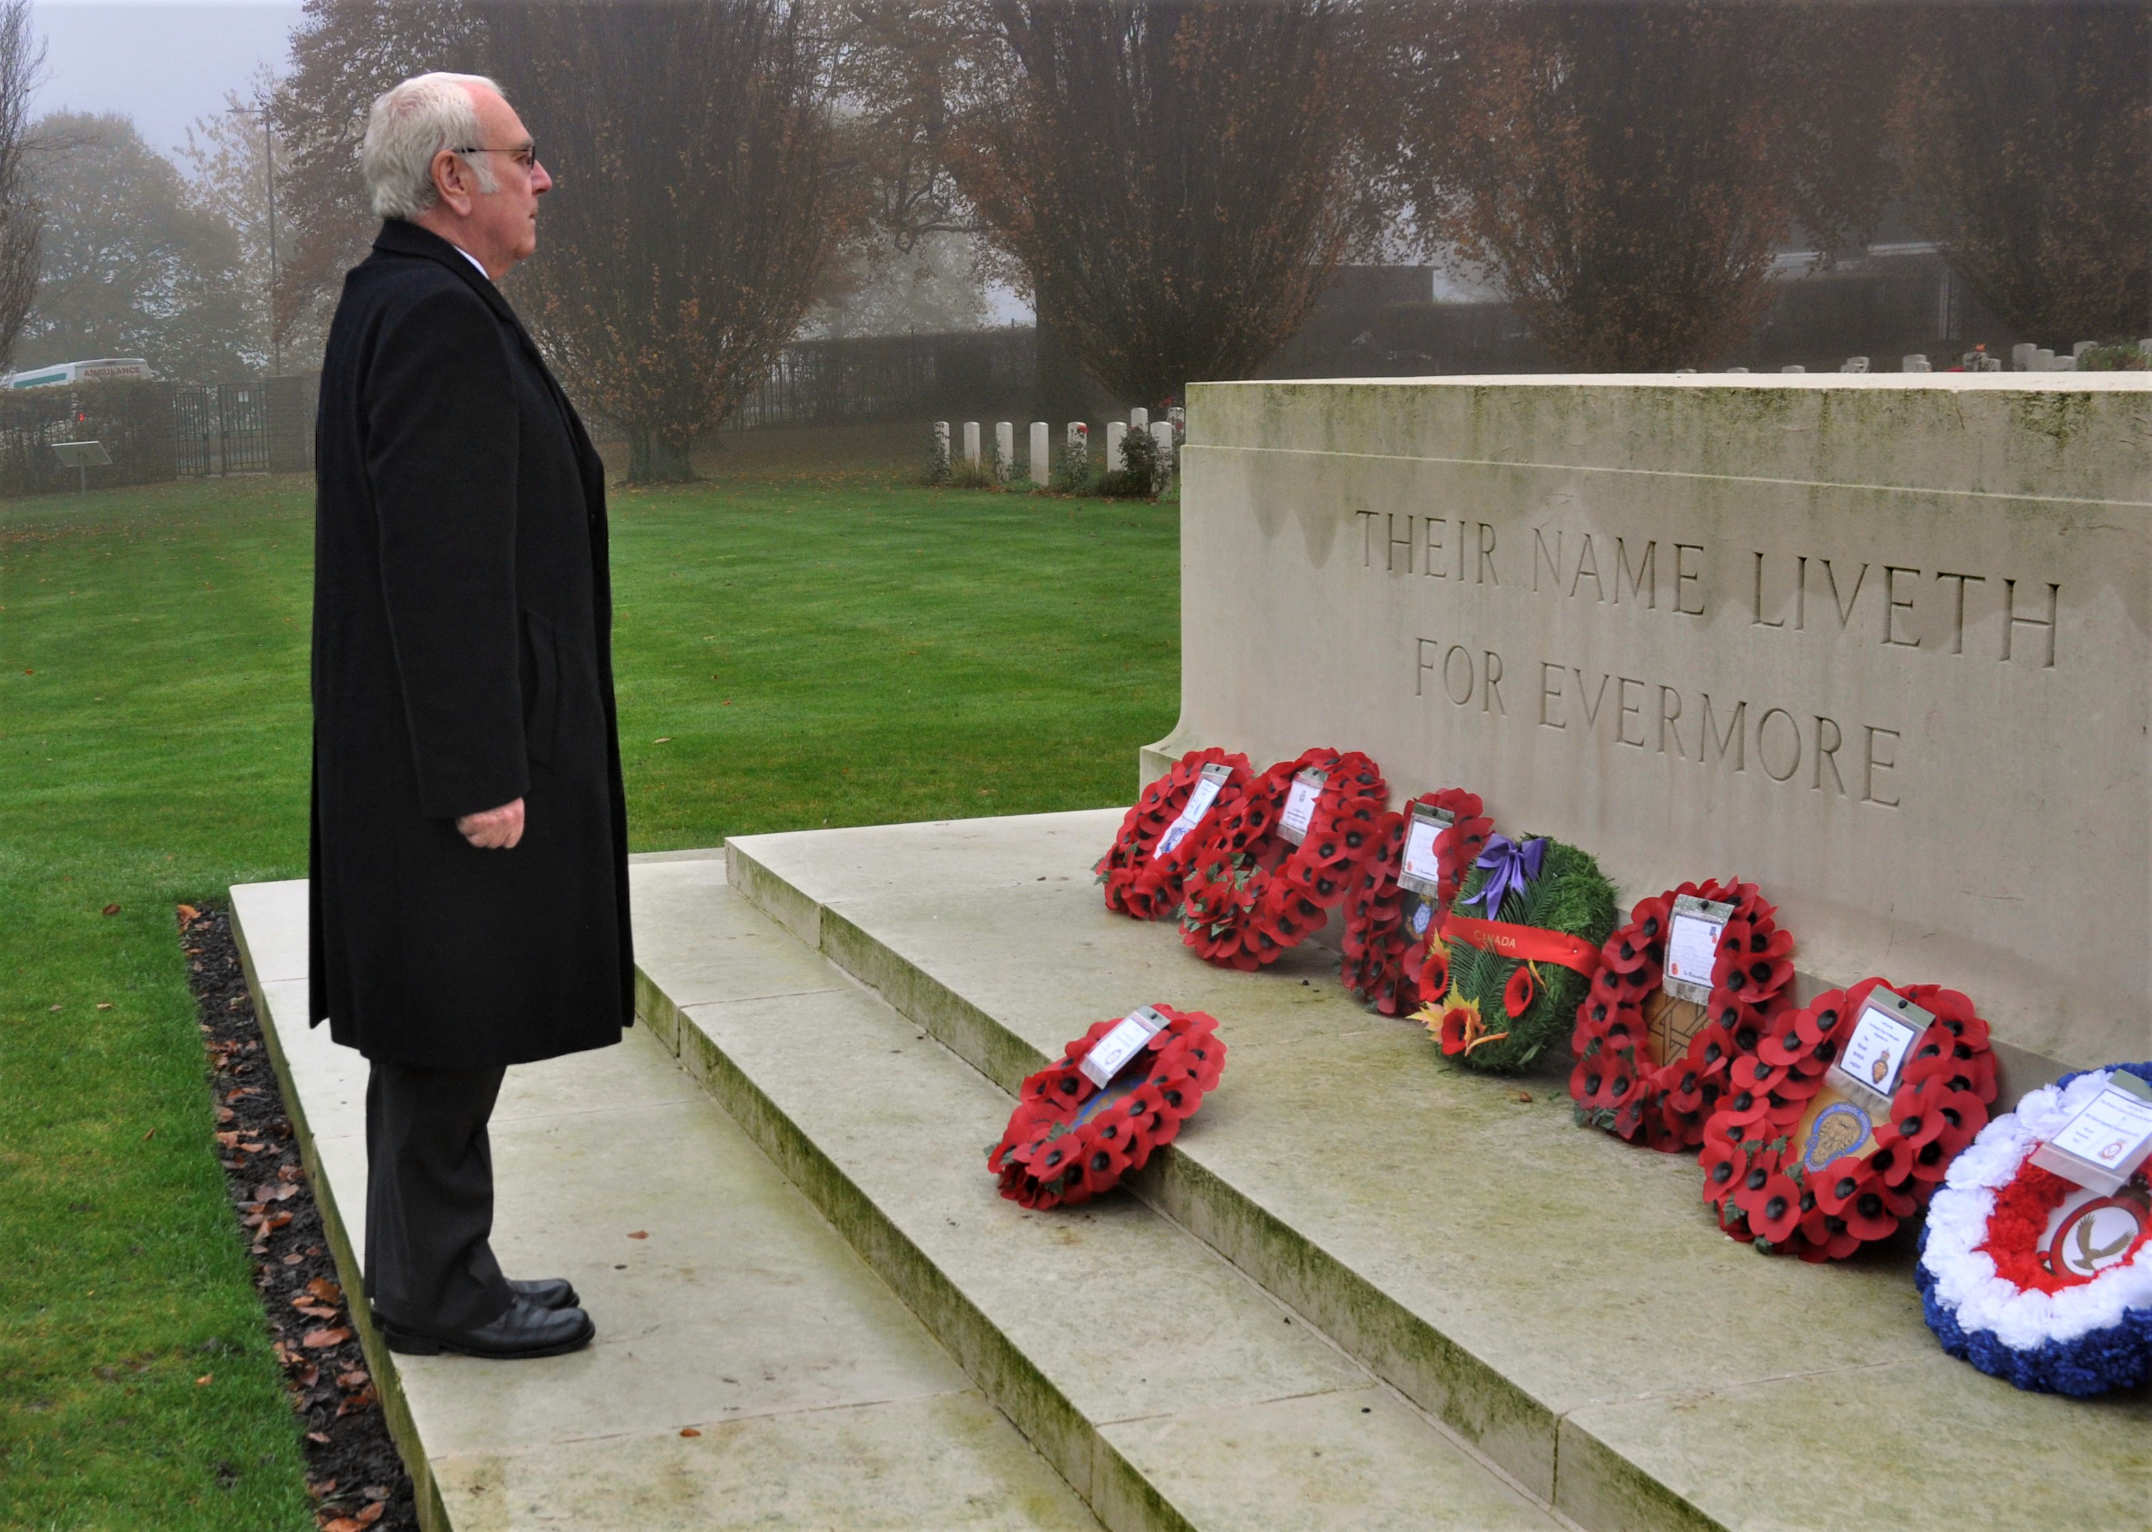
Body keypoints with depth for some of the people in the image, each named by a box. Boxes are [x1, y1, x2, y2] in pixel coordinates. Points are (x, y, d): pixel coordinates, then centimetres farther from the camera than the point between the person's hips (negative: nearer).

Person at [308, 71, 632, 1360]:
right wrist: (483, 776, -21)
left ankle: (431, 1273, 28)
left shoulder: (401, 305, 14)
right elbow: (443, 567, -23)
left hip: (436, 754, 10)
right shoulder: (440, 319, -19)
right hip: (456, 759, -10)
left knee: (439, 1035, 17)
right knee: (450, 1032, 1)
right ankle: (435, 1291, 13)